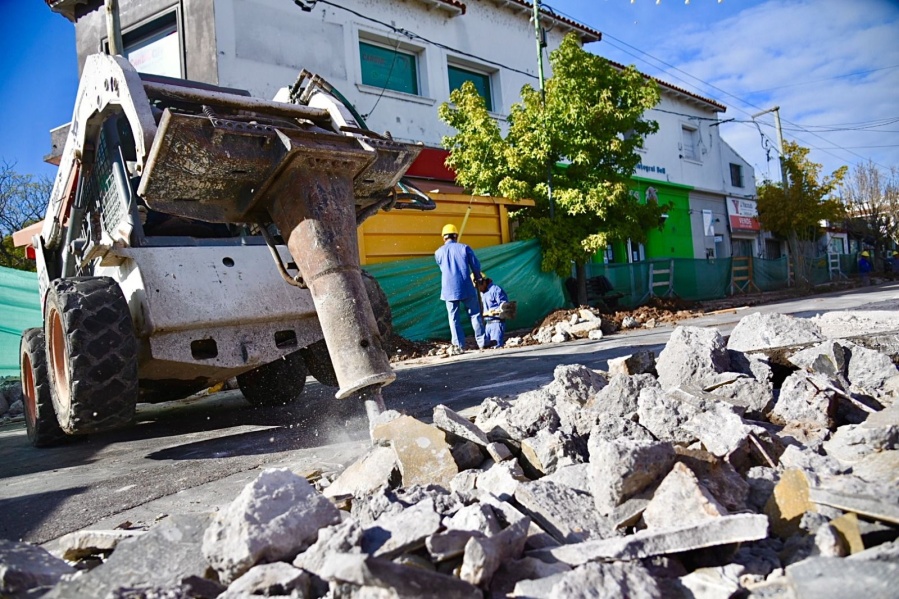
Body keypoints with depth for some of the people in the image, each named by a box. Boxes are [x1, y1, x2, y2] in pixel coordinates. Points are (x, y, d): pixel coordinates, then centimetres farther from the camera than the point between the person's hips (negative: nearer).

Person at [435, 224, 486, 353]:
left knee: (454, 318, 4)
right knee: (475, 314, 8)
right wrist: (477, 279, 18)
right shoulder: (464, 248, 1)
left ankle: (459, 345, 2)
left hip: (449, 289, 1)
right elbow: (476, 265, 1)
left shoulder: (438, 252, 5)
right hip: (466, 287, -1)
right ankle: (482, 341, 8)